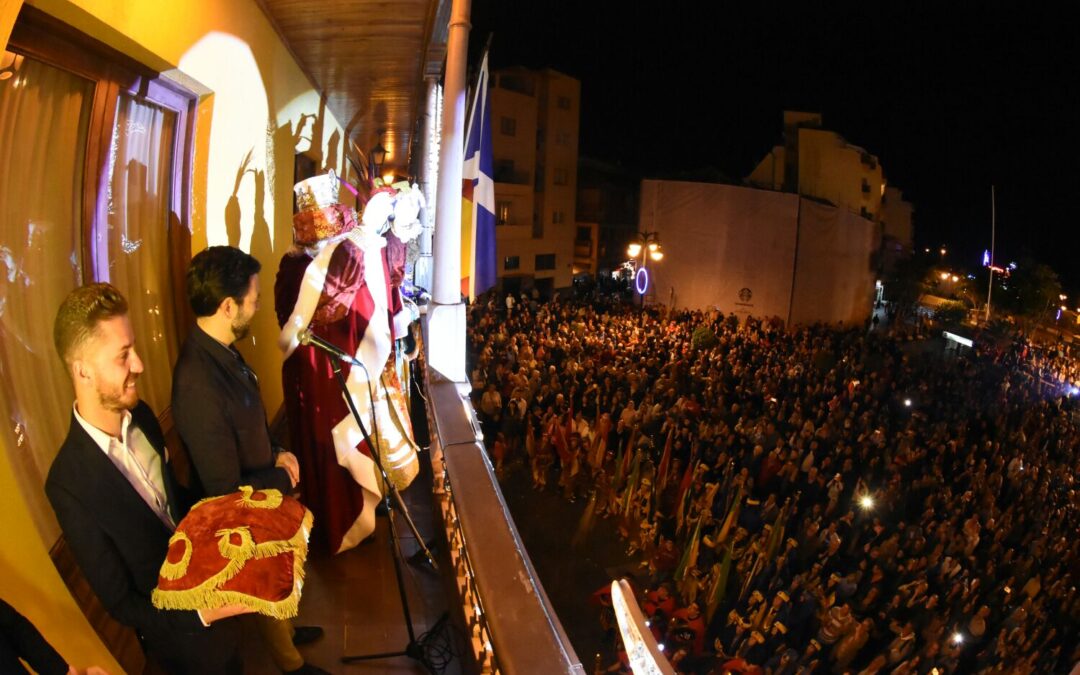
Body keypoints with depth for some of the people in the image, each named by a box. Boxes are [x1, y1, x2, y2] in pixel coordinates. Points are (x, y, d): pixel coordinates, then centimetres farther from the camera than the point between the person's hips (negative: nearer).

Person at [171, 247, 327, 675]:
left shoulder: (219, 350, -10)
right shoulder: (199, 386, -38)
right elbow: (227, 490, -31)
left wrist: (276, 452, -5)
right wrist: (283, 477, -16)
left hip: (264, 502, 7)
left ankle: (285, 631, 58)